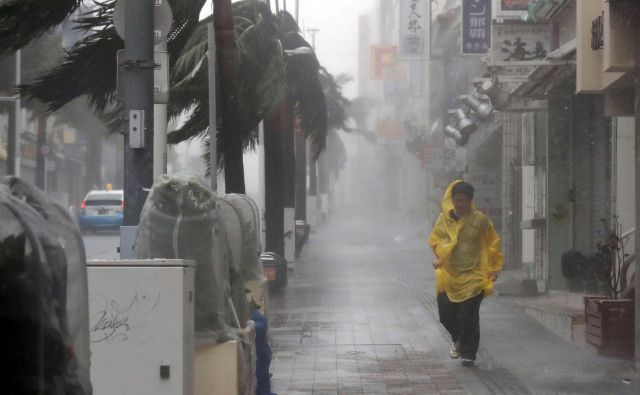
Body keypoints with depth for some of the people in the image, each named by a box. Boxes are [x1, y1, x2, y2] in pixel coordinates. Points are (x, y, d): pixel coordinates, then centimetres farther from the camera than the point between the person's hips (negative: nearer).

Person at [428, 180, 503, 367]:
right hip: (448, 276, 3)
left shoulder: (480, 219, -3)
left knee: (469, 318, -5)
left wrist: (493, 269, 1)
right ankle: (459, 341, 32)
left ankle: (468, 353, 12)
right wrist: (440, 257, -2)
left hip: (473, 277, -3)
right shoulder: (444, 218, 2)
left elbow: (492, 244, 5)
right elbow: (435, 240, 15)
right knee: (446, 315, 3)